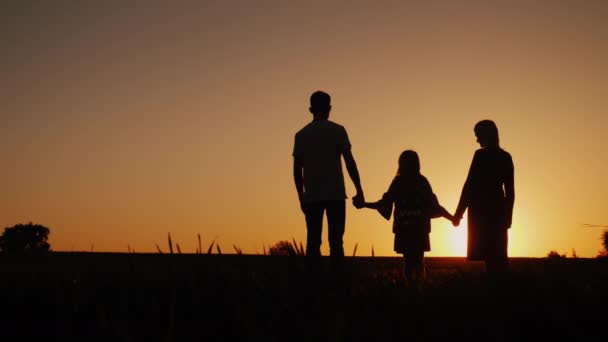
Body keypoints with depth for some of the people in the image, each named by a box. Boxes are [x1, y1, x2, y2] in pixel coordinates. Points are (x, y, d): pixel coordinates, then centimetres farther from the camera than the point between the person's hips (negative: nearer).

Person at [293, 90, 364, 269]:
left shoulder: (301, 135, 8)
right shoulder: (337, 131, 0)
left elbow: (297, 170, 7)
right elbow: (349, 162, -5)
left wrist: (301, 197, 14)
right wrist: (359, 190, 1)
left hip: (311, 197, 2)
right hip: (335, 195, -2)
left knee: (313, 242, 5)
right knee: (335, 241, 0)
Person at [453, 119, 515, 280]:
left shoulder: (482, 155, -9)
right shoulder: (506, 157, 10)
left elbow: (469, 185, -12)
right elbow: (510, 191, 11)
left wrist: (459, 213, -8)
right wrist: (508, 216, 18)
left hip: (482, 210, -6)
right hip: (498, 210, 6)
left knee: (489, 254, -6)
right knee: (498, 254, 11)